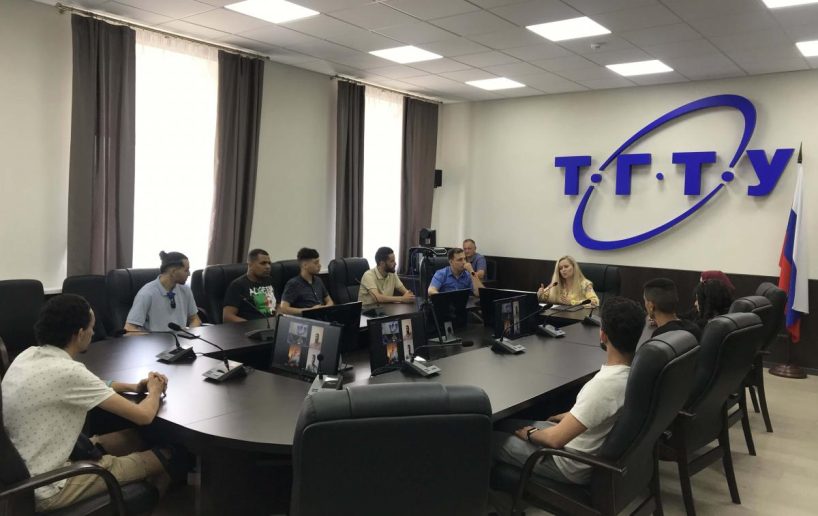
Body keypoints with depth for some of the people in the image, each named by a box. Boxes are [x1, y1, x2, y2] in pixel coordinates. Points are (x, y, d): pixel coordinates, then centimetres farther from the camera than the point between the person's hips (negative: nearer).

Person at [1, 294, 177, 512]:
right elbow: (143, 416, -22)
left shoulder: (29, 355, -2)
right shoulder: (68, 371, -28)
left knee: (135, 437, 19)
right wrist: (154, 392, -1)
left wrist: (131, 387, 8)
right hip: (45, 489, -9)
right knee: (163, 457, 4)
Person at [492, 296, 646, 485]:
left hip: (574, 466, -8)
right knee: (505, 423, 18)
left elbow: (556, 439, -29)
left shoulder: (604, 384, -35)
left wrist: (531, 434, -10)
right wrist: (572, 415, 15)